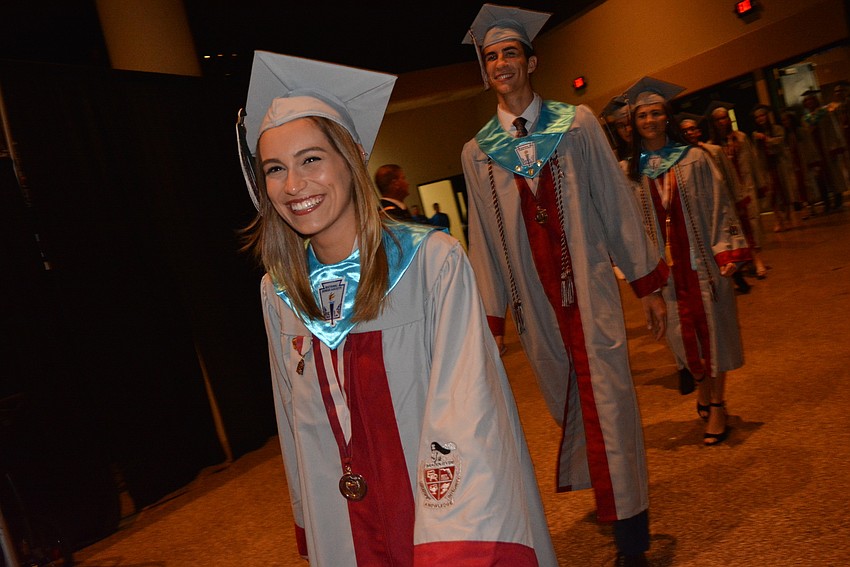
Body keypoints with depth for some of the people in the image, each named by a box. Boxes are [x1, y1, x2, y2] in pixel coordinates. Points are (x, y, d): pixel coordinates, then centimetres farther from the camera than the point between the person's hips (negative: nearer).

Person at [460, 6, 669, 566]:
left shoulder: (578, 124, 2)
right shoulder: (477, 152, 4)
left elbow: (617, 204, 2)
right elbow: (484, 238, 5)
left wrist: (650, 284, 1)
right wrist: (491, 316, 5)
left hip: (591, 291, -2)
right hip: (534, 301, 2)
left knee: (607, 404, -3)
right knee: (570, 406, 13)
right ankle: (608, 491, 37)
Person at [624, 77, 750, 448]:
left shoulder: (694, 159, 1)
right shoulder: (632, 171, 4)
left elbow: (718, 205, -1)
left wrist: (727, 250, -8)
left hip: (700, 258, -1)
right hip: (664, 264, 1)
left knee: (710, 325, 2)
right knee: (684, 330, 6)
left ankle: (717, 405, 11)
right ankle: (703, 386, 30)